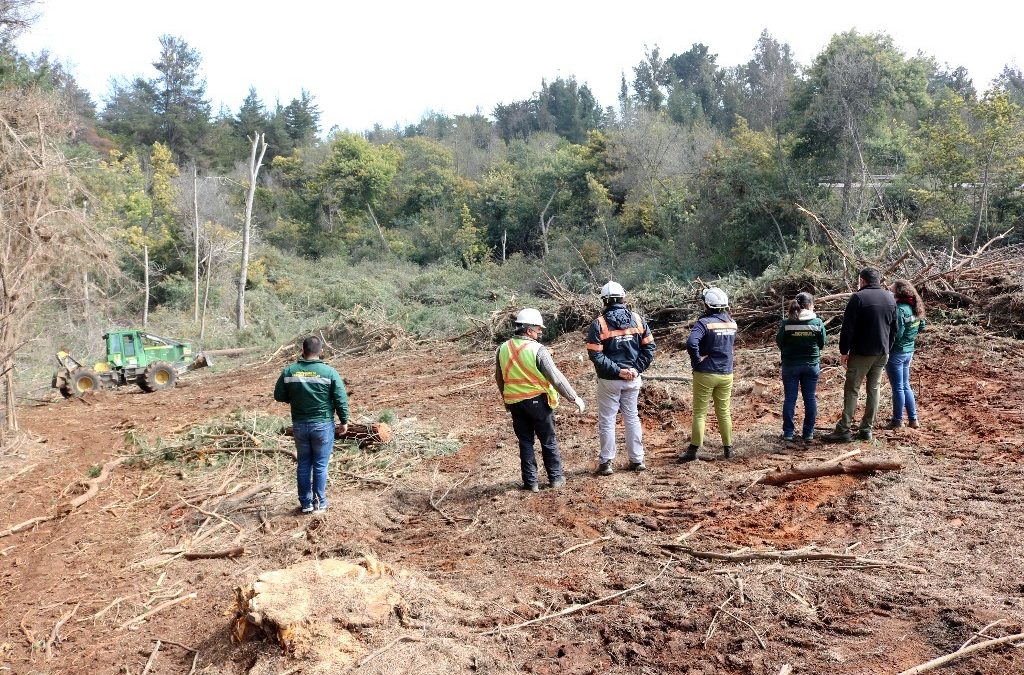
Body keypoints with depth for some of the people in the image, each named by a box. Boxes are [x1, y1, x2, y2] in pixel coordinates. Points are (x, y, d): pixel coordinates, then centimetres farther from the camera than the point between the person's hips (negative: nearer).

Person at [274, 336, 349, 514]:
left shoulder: (289, 372, -3)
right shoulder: (329, 372, -11)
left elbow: (279, 396, 6)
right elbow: (341, 399, -9)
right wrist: (344, 421, 3)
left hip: (299, 425, 3)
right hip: (323, 425, -2)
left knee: (303, 464, 14)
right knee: (320, 465, 7)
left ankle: (305, 503, 19)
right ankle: (319, 503, 14)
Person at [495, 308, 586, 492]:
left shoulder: (503, 349, -1)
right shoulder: (537, 350, -18)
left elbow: (499, 378, 11)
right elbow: (556, 377, -17)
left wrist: (506, 398, 26)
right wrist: (574, 398, -9)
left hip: (514, 403, 4)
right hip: (538, 401, -4)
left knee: (525, 442, 14)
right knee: (548, 441, 12)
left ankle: (530, 482, 16)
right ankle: (556, 478, 22)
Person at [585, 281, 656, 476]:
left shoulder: (599, 324, -10)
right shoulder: (637, 319, 0)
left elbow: (595, 355, -17)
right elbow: (649, 346, -2)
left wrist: (616, 370, -14)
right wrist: (637, 368, -4)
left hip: (609, 380, -3)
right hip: (633, 380, 3)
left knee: (607, 421, 6)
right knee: (632, 418, 15)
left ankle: (606, 463, 10)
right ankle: (637, 460, 20)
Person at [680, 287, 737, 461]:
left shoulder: (705, 322, -17)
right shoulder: (732, 323, 4)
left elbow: (691, 342, -31)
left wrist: (697, 359, -18)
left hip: (705, 374, -5)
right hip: (726, 374, 5)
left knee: (700, 413, 2)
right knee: (724, 412, 14)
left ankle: (693, 450, 5)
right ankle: (728, 448, 20)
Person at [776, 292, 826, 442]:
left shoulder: (786, 323, -11)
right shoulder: (818, 322, -8)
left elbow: (779, 342, -1)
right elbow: (822, 344, 2)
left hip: (790, 365, -1)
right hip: (811, 365, 1)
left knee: (789, 399, 7)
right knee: (810, 398, 10)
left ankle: (788, 432, 10)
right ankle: (808, 432, 14)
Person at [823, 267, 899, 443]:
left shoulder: (858, 297, -12)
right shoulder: (890, 298, 9)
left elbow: (848, 328, -13)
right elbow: (894, 328, 15)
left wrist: (843, 351, -6)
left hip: (861, 352, -6)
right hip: (882, 353, 6)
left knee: (851, 390, -3)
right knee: (874, 389, 11)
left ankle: (844, 430, -6)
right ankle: (866, 429, 14)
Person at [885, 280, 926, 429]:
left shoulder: (900, 309, -21)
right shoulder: (915, 308, 5)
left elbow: (896, 333, -24)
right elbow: (921, 326, 16)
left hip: (896, 353, -8)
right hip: (909, 351, 8)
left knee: (898, 388, 2)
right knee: (906, 386, 17)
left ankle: (897, 420, 11)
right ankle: (913, 419, 21)